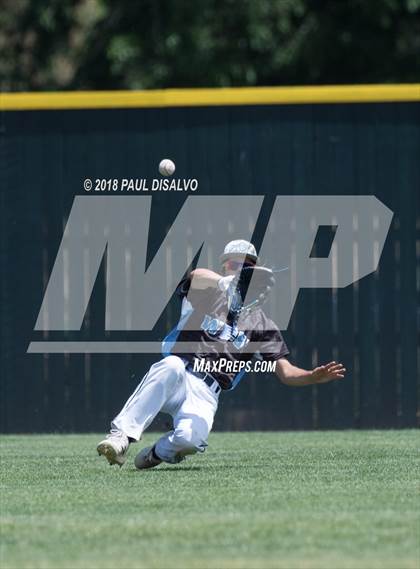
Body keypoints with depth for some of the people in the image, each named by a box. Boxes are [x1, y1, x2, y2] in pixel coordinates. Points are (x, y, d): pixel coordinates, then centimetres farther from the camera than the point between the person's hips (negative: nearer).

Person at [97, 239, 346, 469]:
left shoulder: (261, 324, 19)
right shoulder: (207, 294, 14)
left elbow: (286, 372, 10)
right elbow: (197, 277, -12)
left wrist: (314, 376, -12)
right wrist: (227, 283, -32)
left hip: (206, 394, 1)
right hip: (170, 381, -1)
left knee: (190, 437, -33)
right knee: (173, 365, -39)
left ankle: (159, 452, 3)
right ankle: (122, 436, -40)